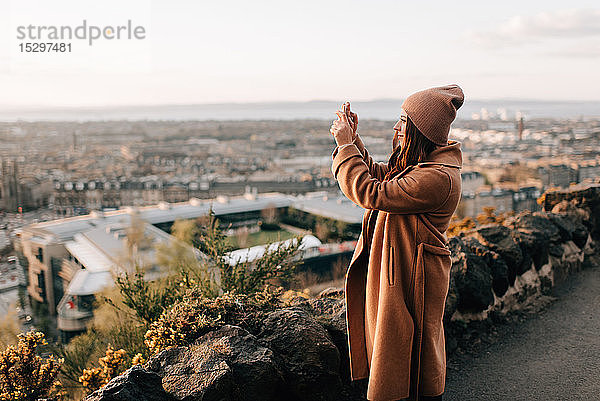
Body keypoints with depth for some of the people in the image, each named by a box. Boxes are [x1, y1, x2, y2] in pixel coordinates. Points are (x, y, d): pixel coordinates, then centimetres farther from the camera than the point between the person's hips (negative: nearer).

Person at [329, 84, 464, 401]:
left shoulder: (438, 178, -27)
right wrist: (353, 140, 4)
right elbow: (376, 174, 16)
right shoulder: (421, 162, 6)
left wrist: (346, 145, -19)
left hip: (414, 276, -10)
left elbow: (370, 193, -28)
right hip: (397, 266, 10)